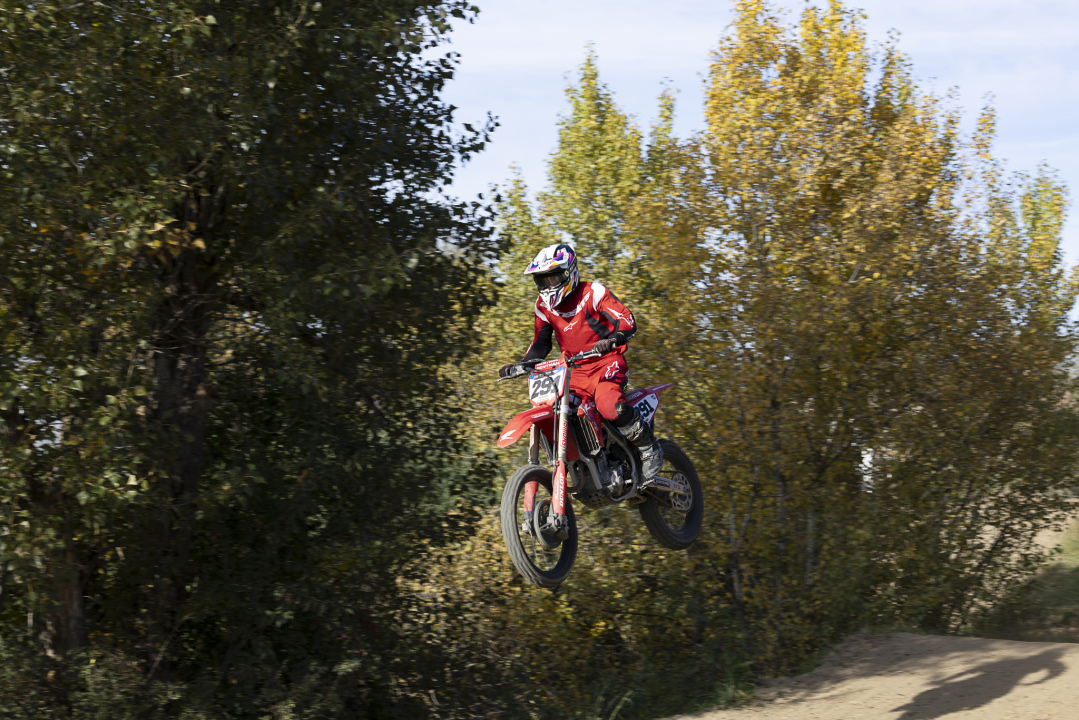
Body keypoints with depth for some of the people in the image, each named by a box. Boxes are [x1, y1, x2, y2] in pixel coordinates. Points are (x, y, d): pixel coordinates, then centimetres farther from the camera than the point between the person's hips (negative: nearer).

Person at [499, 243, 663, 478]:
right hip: (575, 372, 7)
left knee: (610, 407, -34)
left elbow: (627, 321, -15)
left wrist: (611, 341, -36)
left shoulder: (592, 293, -8)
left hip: (607, 364, -7)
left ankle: (649, 447, -12)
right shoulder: (544, 305, 10)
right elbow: (540, 343, 18)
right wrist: (520, 366, 1)